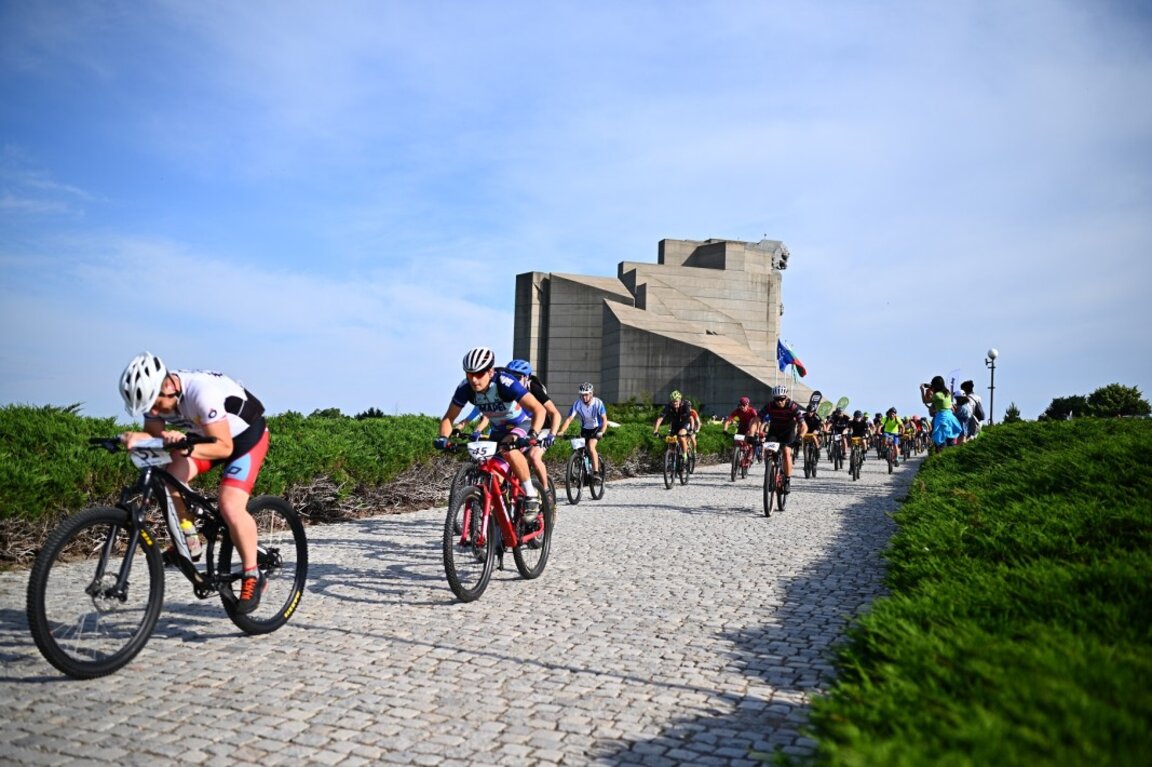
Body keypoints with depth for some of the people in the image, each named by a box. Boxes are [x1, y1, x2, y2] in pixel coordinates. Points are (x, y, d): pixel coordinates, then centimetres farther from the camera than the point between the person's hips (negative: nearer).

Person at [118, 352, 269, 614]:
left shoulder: (202, 392, -36)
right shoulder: (156, 395, -15)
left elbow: (224, 447, -33)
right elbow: (154, 434, -15)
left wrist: (187, 448, -48)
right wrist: (135, 437, -36)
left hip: (246, 435, -7)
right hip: (206, 434, 7)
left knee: (231, 507, -22)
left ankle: (252, 576, -5)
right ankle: (189, 542, 7)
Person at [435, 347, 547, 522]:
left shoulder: (505, 383, -34)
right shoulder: (465, 388, -20)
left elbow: (539, 410, -40)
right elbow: (449, 417, -10)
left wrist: (533, 435, -55)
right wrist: (443, 437, -30)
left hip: (523, 424, -5)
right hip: (499, 430, 5)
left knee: (510, 450, -35)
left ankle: (531, 497, -21)